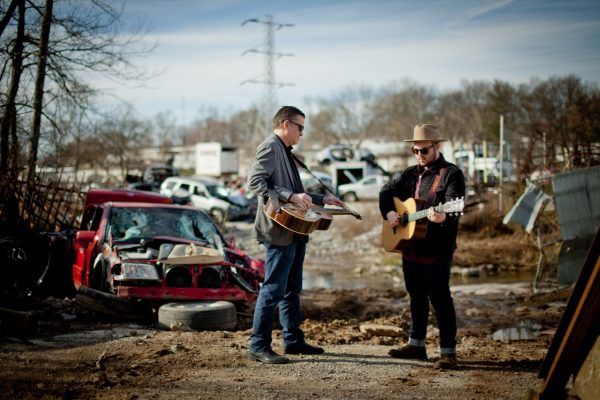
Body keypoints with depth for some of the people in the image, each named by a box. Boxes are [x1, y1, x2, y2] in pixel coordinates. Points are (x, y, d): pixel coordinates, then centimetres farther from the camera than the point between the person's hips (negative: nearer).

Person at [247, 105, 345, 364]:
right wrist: (291, 197, -27)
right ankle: (259, 346, -6)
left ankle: (293, 340, 24)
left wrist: (322, 200, 23)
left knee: (292, 289, 16)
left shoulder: (285, 152, 22)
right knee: (273, 289, -10)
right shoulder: (270, 147, -10)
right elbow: (255, 180, -23)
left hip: (295, 231, 11)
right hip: (279, 231, -11)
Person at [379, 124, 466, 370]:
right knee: (416, 297, 17)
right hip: (410, 248, 7)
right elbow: (386, 191, 22)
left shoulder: (451, 174, -9)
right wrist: (389, 212, 3)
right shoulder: (411, 174, 13)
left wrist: (442, 217, -43)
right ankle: (416, 345, 28)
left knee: (440, 300, -5)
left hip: (437, 250, -7)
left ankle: (448, 352, 2)